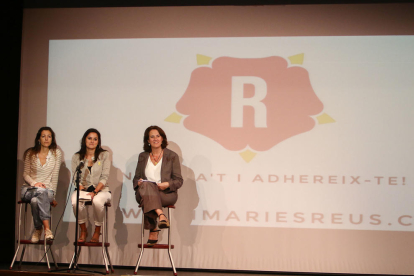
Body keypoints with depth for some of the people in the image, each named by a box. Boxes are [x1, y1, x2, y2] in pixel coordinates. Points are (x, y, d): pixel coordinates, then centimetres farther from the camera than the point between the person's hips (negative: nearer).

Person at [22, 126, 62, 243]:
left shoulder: (56, 153, 4)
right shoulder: (30, 153, 6)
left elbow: (55, 176, 2)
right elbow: (25, 174, 9)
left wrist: (53, 195, -5)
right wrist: (34, 183, -12)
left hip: (47, 190, 0)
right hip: (28, 189, 0)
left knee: (35, 200, -37)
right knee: (41, 192, -37)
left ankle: (38, 230, -21)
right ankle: (47, 228, -36)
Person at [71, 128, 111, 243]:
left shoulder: (104, 155, 5)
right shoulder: (77, 157, 10)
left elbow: (104, 177, -4)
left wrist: (95, 192, -18)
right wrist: (82, 190, -15)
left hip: (101, 190, -2)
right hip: (83, 189, 2)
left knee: (97, 201, -37)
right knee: (75, 201, -33)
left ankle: (97, 232, -13)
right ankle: (83, 230, -9)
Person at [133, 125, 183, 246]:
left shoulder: (172, 156, 11)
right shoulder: (143, 156, 21)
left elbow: (179, 181, 6)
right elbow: (136, 178, 20)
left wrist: (167, 184, -17)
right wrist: (139, 182, -6)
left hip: (166, 193, -2)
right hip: (144, 193, 2)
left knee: (147, 199, -36)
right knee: (146, 185, -37)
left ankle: (153, 230, -38)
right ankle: (161, 216, -51)